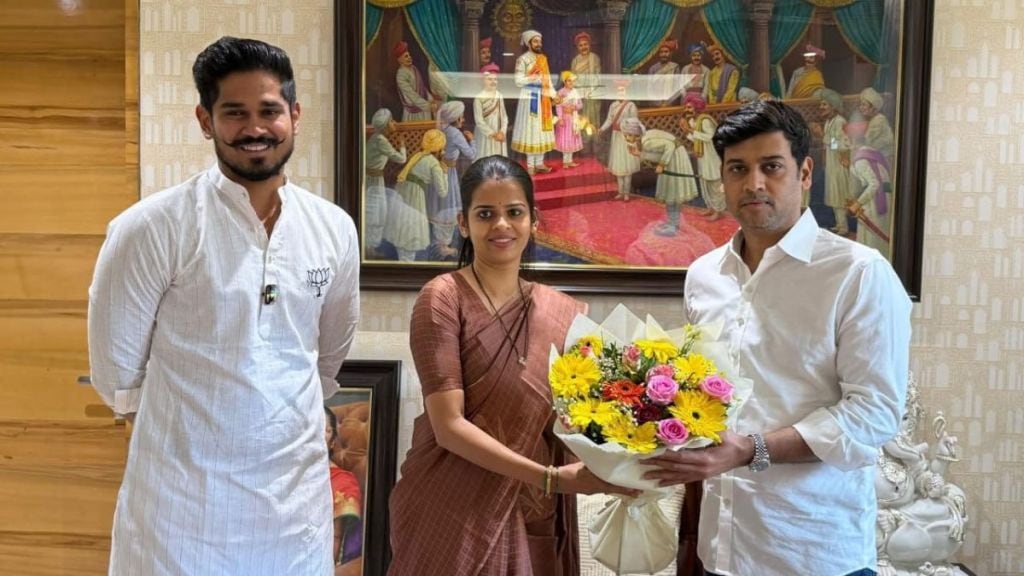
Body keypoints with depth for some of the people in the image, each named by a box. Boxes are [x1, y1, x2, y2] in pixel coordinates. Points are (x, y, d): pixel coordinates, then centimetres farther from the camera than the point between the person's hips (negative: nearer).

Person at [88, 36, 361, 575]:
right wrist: (184, 422, 8)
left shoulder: (335, 229, -1)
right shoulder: (151, 228, -13)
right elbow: (116, 368, -3)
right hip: (182, 500, -3)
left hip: (298, 495, 4)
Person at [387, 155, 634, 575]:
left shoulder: (566, 314, 3)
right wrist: (550, 477, -23)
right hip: (454, 515, -4)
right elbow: (448, 425, -17)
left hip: (535, 518, 4)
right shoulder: (443, 298, -11)